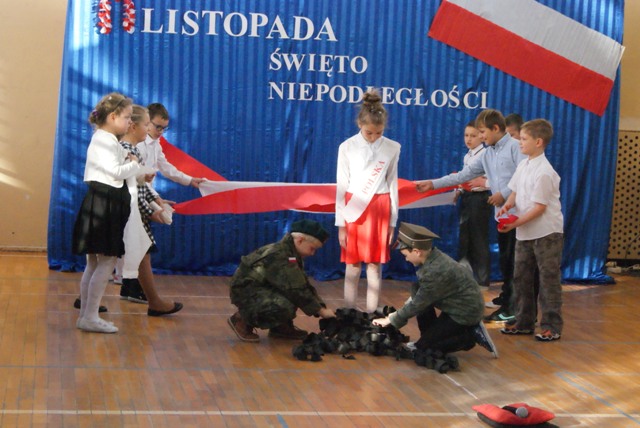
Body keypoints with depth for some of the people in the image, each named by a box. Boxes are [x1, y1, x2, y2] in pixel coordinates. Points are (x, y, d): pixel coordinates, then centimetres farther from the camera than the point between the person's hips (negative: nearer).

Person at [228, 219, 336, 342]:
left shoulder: (290, 253, 5)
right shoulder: (279, 256, -26)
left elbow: (303, 285, 7)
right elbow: (295, 289, -29)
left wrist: (322, 307, -4)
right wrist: (320, 310, -23)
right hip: (246, 291, -10)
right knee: (284, 308, -32)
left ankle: (281, 327, 8)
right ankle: (242, 319, -10)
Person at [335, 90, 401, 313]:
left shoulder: (392, 148, 0)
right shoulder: (347, 147, -3)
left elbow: (393, 185, 5)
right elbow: (341, 187, 0)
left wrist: (392, 222, 6)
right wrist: (341, 224, -2)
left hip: (379, 210, 1)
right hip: (354, 209, -1)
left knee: (374, 264, 3)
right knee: (352, 265, 3)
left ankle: (372, 313, 9)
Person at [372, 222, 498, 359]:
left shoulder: (435, 271, -29)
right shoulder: (434, 257, -2)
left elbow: (418, 304, -19)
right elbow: (419, 296, 11)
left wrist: (391, 320, -7)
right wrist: (398, 314, 9)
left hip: (465, 312, -9)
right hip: (457, 304, 9)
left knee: (423, 348, -4)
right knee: (417, 290, 5)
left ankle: (471, 336, 0)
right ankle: (429, 336, 11)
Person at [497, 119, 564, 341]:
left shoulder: (543, 172, -19)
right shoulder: (523, 165, 8)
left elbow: (539, 207, -19)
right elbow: (515, 191, 15)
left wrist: (515, 223, -21)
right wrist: (508, 205, -7)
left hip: (546, 233, -9)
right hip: (525, 232, 9)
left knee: (548, 279, -1)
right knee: (521, 277, 13)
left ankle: (551, 325, 5)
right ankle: (523, 321, 22)